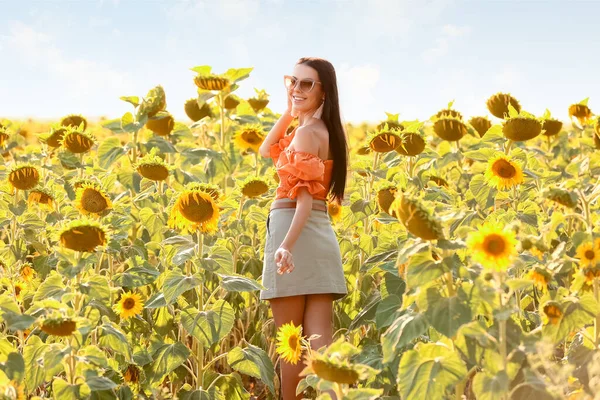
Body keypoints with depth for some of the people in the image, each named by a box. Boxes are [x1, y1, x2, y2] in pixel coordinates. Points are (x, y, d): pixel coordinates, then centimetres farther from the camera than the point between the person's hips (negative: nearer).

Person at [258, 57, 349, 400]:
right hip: (321, 234, 9)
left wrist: (286, 245, -30)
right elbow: (267, 151, 25)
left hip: (293, 230, -9)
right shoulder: (328, 129, 17)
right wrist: (290, 111, 15)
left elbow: (306, 196, -20)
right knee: (320, 342, 0)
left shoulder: (307, 131, -10)